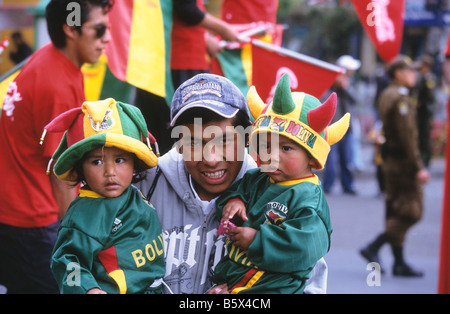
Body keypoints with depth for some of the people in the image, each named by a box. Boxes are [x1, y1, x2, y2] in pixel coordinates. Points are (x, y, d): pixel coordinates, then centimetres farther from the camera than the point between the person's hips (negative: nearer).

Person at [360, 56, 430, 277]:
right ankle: (373, 248, -7)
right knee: (411, 212, -4)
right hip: (403, 161, -10)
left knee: (396, 212, 11)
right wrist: (418, 167, -22)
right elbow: (407, 136, -22)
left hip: (390, 159, 10)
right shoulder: (400, 99, -17)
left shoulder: (386, 95, 14)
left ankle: (399, 263, 15)